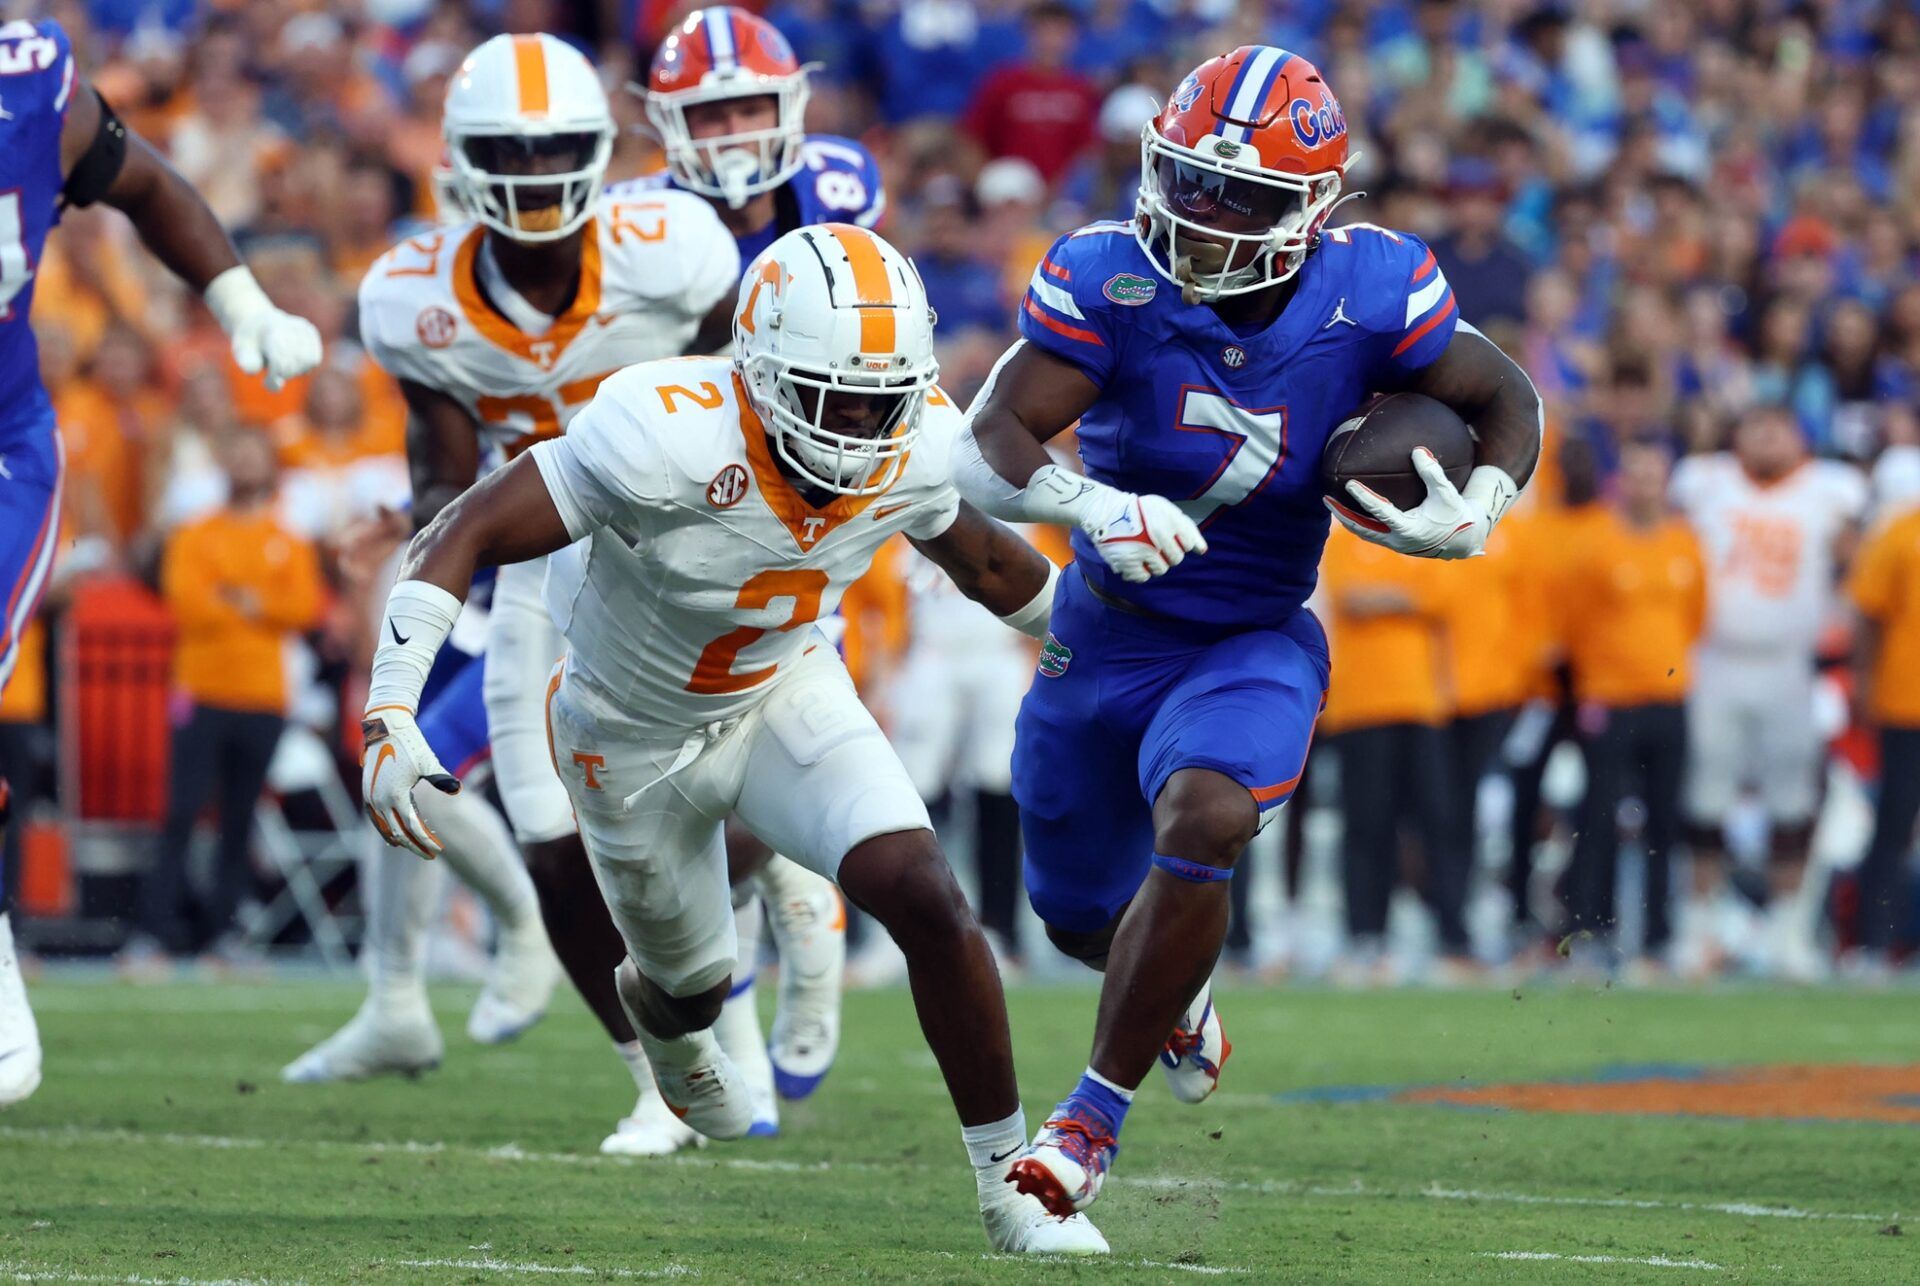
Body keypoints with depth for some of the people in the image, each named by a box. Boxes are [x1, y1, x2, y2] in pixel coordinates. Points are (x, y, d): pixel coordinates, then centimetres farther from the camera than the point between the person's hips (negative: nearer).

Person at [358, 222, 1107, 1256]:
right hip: (634, 735, -3)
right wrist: (388, 722, -44)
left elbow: (977, 553, 4)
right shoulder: (673, 437, -38)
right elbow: (465, 538, -36)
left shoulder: (918, 448, -21)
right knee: (694, 980, 18)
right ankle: (661, 1009, 60)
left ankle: (1009, 1183, -4)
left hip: (784, 695, 3)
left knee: (928, 902, -19)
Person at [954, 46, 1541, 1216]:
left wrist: (1474, 514, -21)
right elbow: (987, 451, -25)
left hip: (1254, 643, -2)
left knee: (1202, 823, -31)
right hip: (1107, 631, 2)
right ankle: (1178, 989, 55)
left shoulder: (1370, 295, -16)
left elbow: (1506, 399, -1)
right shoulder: (1110, 281, -20)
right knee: (1079, 913, 16)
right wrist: (1091, 506, -45)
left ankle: (1097, 1116, -17)